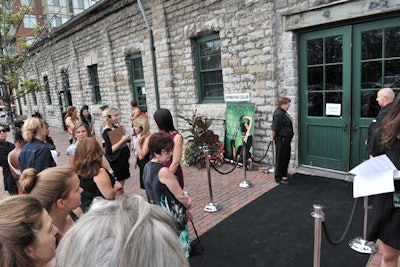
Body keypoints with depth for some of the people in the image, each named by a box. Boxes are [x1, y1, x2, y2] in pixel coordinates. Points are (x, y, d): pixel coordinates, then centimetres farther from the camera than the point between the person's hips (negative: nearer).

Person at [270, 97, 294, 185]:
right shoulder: (279, 114, -22)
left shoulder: (283, 112, 12)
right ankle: (278, 177, 8)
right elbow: (275, 127, -22)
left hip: (286, 139, 11)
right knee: (280, 158, -2)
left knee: (286, 157, 21)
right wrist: (273, 137, -11)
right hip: (281, 139, -11)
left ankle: (284, 173, 38)